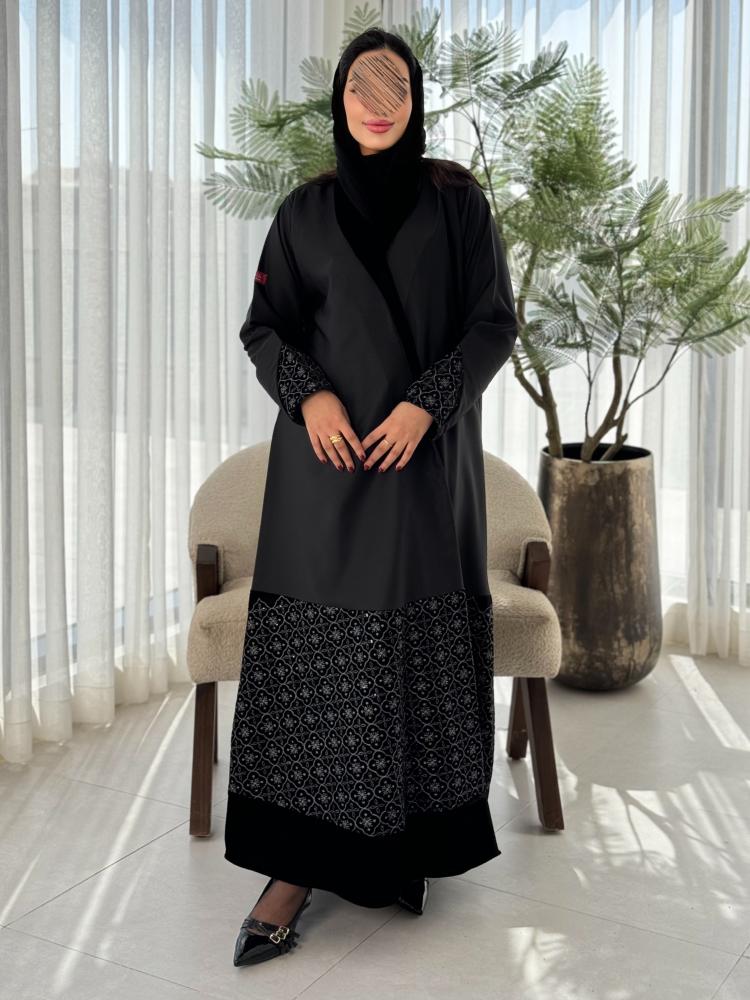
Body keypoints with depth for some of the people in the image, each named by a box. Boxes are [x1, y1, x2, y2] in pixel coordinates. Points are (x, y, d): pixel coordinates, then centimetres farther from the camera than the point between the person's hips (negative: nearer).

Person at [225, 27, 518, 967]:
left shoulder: (457, 200, 5)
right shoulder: (305, 210, 8)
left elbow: (495, 322, 1)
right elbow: (263, 327, 8)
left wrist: (424, 404, -13)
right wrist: (309, 395, -11)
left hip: (427, 458, 0)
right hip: (325, 462, 1)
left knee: (421, 647, 1)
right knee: (312, 645, -5)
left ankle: (419, 839, 17)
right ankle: (298, 864, -2)